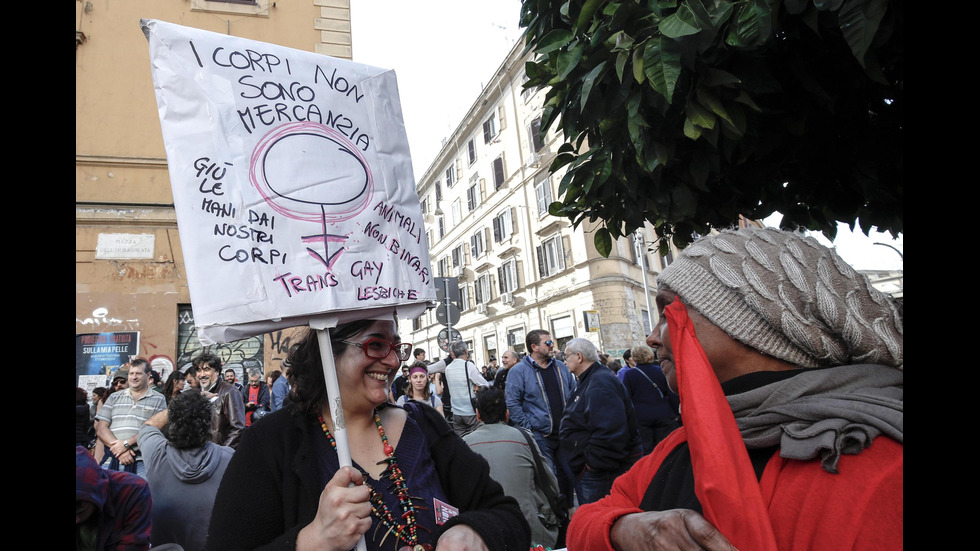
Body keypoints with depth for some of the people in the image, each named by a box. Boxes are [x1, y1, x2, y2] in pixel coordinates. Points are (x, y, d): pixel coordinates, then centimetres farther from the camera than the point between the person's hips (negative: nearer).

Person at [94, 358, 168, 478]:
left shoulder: (159, 399, 5)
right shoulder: (114, 397, 15)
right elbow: (101, 427, 7)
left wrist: (127, 443, -14)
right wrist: (118, 450, -7)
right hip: (112, 461, 3)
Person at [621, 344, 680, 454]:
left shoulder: (629, 374, -4)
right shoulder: (661, 371, 2)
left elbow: (626, 398, -2)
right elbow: (673, 395, 2)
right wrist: (676, 413, 10)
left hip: (641, 417, -1)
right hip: (664, 416, 2)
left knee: (647, 449, 6)